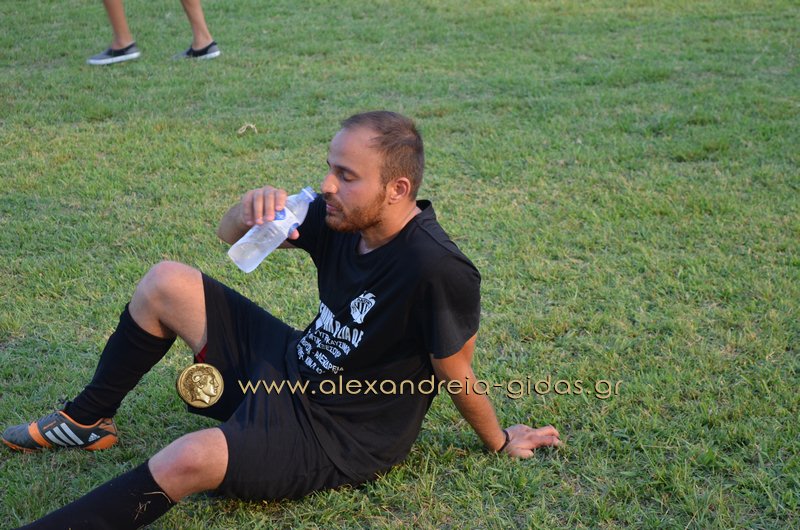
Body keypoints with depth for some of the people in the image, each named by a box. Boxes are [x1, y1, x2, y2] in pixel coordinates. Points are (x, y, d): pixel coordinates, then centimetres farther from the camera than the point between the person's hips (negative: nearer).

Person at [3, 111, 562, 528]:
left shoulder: (437, 270, -31)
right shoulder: (343, 217, -8)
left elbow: (457, 377, -16)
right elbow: (231, 236, 2)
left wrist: (499, 441, -2)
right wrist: (252, 207, -21)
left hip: (335, 436, -8)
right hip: (290, 363, 8)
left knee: (191, 459, -34)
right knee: (165, 283, 3)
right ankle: (87, 420, 20)